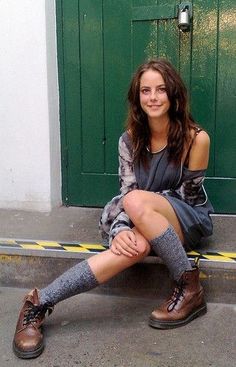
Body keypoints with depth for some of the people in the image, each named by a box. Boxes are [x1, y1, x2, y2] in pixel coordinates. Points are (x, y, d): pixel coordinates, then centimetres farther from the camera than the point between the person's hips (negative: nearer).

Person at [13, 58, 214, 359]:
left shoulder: (196, 138, -15)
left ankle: (190, 289, -24)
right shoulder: (130, 140, -4)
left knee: (137, 202, -35)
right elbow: (125, 192, -9)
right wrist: (120, 230, -28)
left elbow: (186, 195, -9)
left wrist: (139, 203, -14)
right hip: (145, 224, 2)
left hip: (189, 221, -2)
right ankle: (39, 304, -37)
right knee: (136, 245, -36)